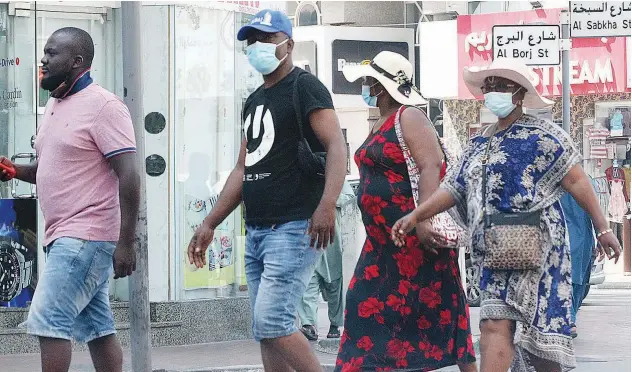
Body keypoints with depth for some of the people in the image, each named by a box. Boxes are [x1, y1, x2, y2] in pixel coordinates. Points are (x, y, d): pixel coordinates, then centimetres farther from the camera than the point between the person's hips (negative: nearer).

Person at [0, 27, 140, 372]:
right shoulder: (55, 105, 16)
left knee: (47, 320, -14)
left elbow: (129, 175, -16)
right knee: (96, 327, 10)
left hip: (85, 235, -9)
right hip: (64, 236, 9)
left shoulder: (103, 106, -12)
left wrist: (126, 242, -21)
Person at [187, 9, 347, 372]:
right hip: (256, 232, 9)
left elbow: (337, 146, -17)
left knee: (272, 322, -18)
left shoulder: (304, 87, -5)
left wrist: (327, 204, -32)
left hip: (294, 229, -9)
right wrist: (210, 224, 20)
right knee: (267, 329, 5)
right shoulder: (254, 101, 21)